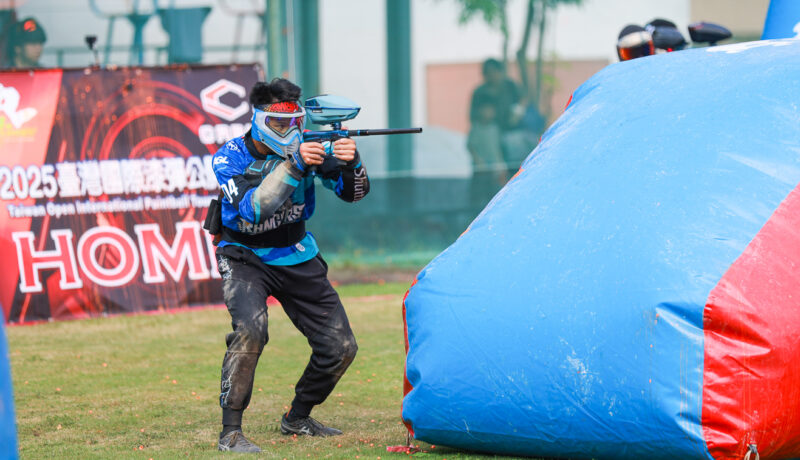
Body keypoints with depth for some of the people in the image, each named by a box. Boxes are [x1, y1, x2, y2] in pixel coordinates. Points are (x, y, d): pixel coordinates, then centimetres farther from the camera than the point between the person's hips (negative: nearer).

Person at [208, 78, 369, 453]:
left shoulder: (307, 146, -8)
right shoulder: (230, 159, -17)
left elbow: (354, 192, -8)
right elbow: (251, 211, -33)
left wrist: (350, 163, -31)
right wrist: (293, 165, -40)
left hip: (297, 257, 5)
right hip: (246, 257, -5)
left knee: (341, 348, 2)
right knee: (250, 329, -32)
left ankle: (297, 419, 26)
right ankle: (230, 432, -26)